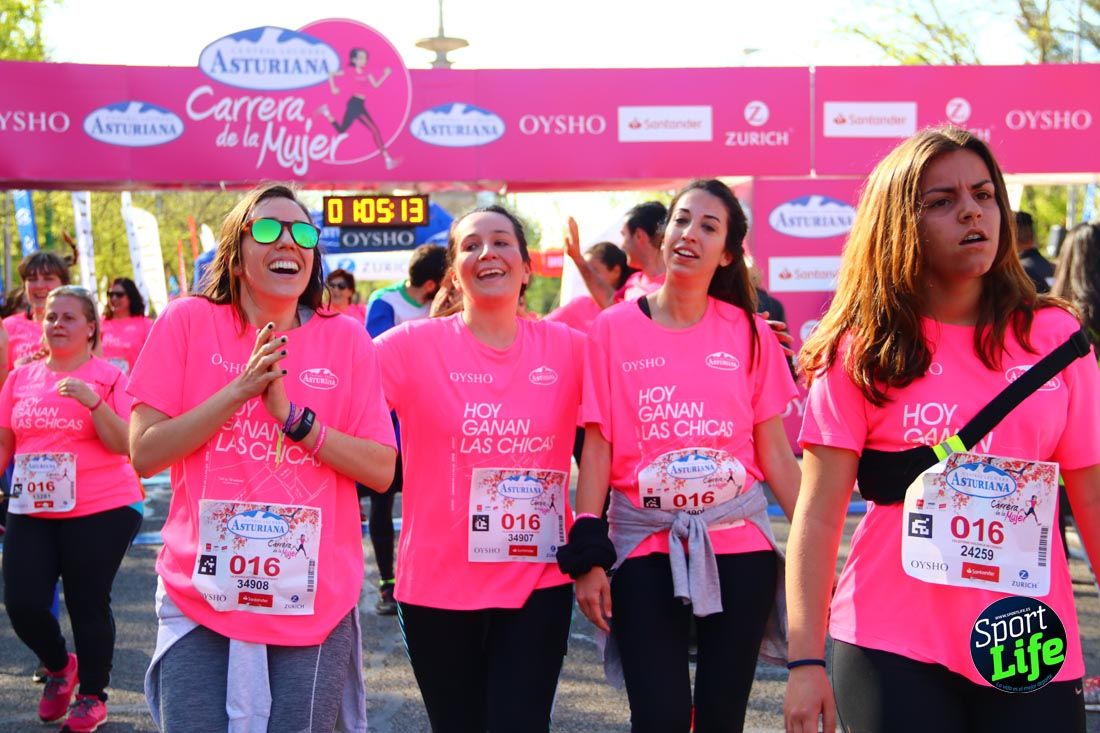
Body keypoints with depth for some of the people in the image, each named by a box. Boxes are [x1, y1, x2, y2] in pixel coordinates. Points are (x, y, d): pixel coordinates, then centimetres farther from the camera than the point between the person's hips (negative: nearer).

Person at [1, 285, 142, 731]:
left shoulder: (109, 378, -3)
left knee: (88, 605, 3)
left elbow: (124, 444, -10)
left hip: (100, 511, -4)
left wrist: (92, 401, -23)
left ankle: (93, 696, 22)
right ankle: (59, 666, 29)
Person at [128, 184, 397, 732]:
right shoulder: (187, 323, 0)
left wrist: (292, 415, -15)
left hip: (316, 605, 1)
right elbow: (145, 453, -5)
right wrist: (240, 390, -15)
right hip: (202, 599, -1)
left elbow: (381, 469, -2)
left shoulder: (346, 340, 3)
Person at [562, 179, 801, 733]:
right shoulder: (614, 329, -1)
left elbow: (775, 451, 6)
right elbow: (596, 447, 0)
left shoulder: (750, 333, 2)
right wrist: (587, 556, -5)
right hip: (645, 546, -1)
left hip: (739, 543, 2)